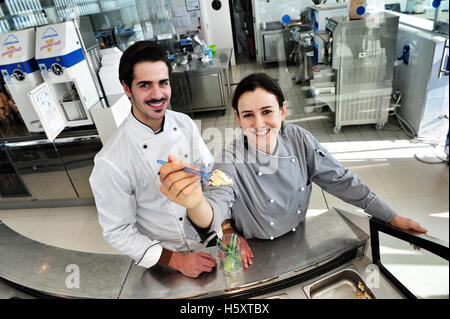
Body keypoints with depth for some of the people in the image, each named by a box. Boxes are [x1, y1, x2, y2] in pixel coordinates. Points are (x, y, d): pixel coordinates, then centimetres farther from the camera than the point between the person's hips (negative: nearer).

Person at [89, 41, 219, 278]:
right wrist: (176, 260, -16)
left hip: (211, 237, 4)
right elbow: (118, 232, -12)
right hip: (166, 261, -3)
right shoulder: (110, 162, -22)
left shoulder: (184, 124, -7)